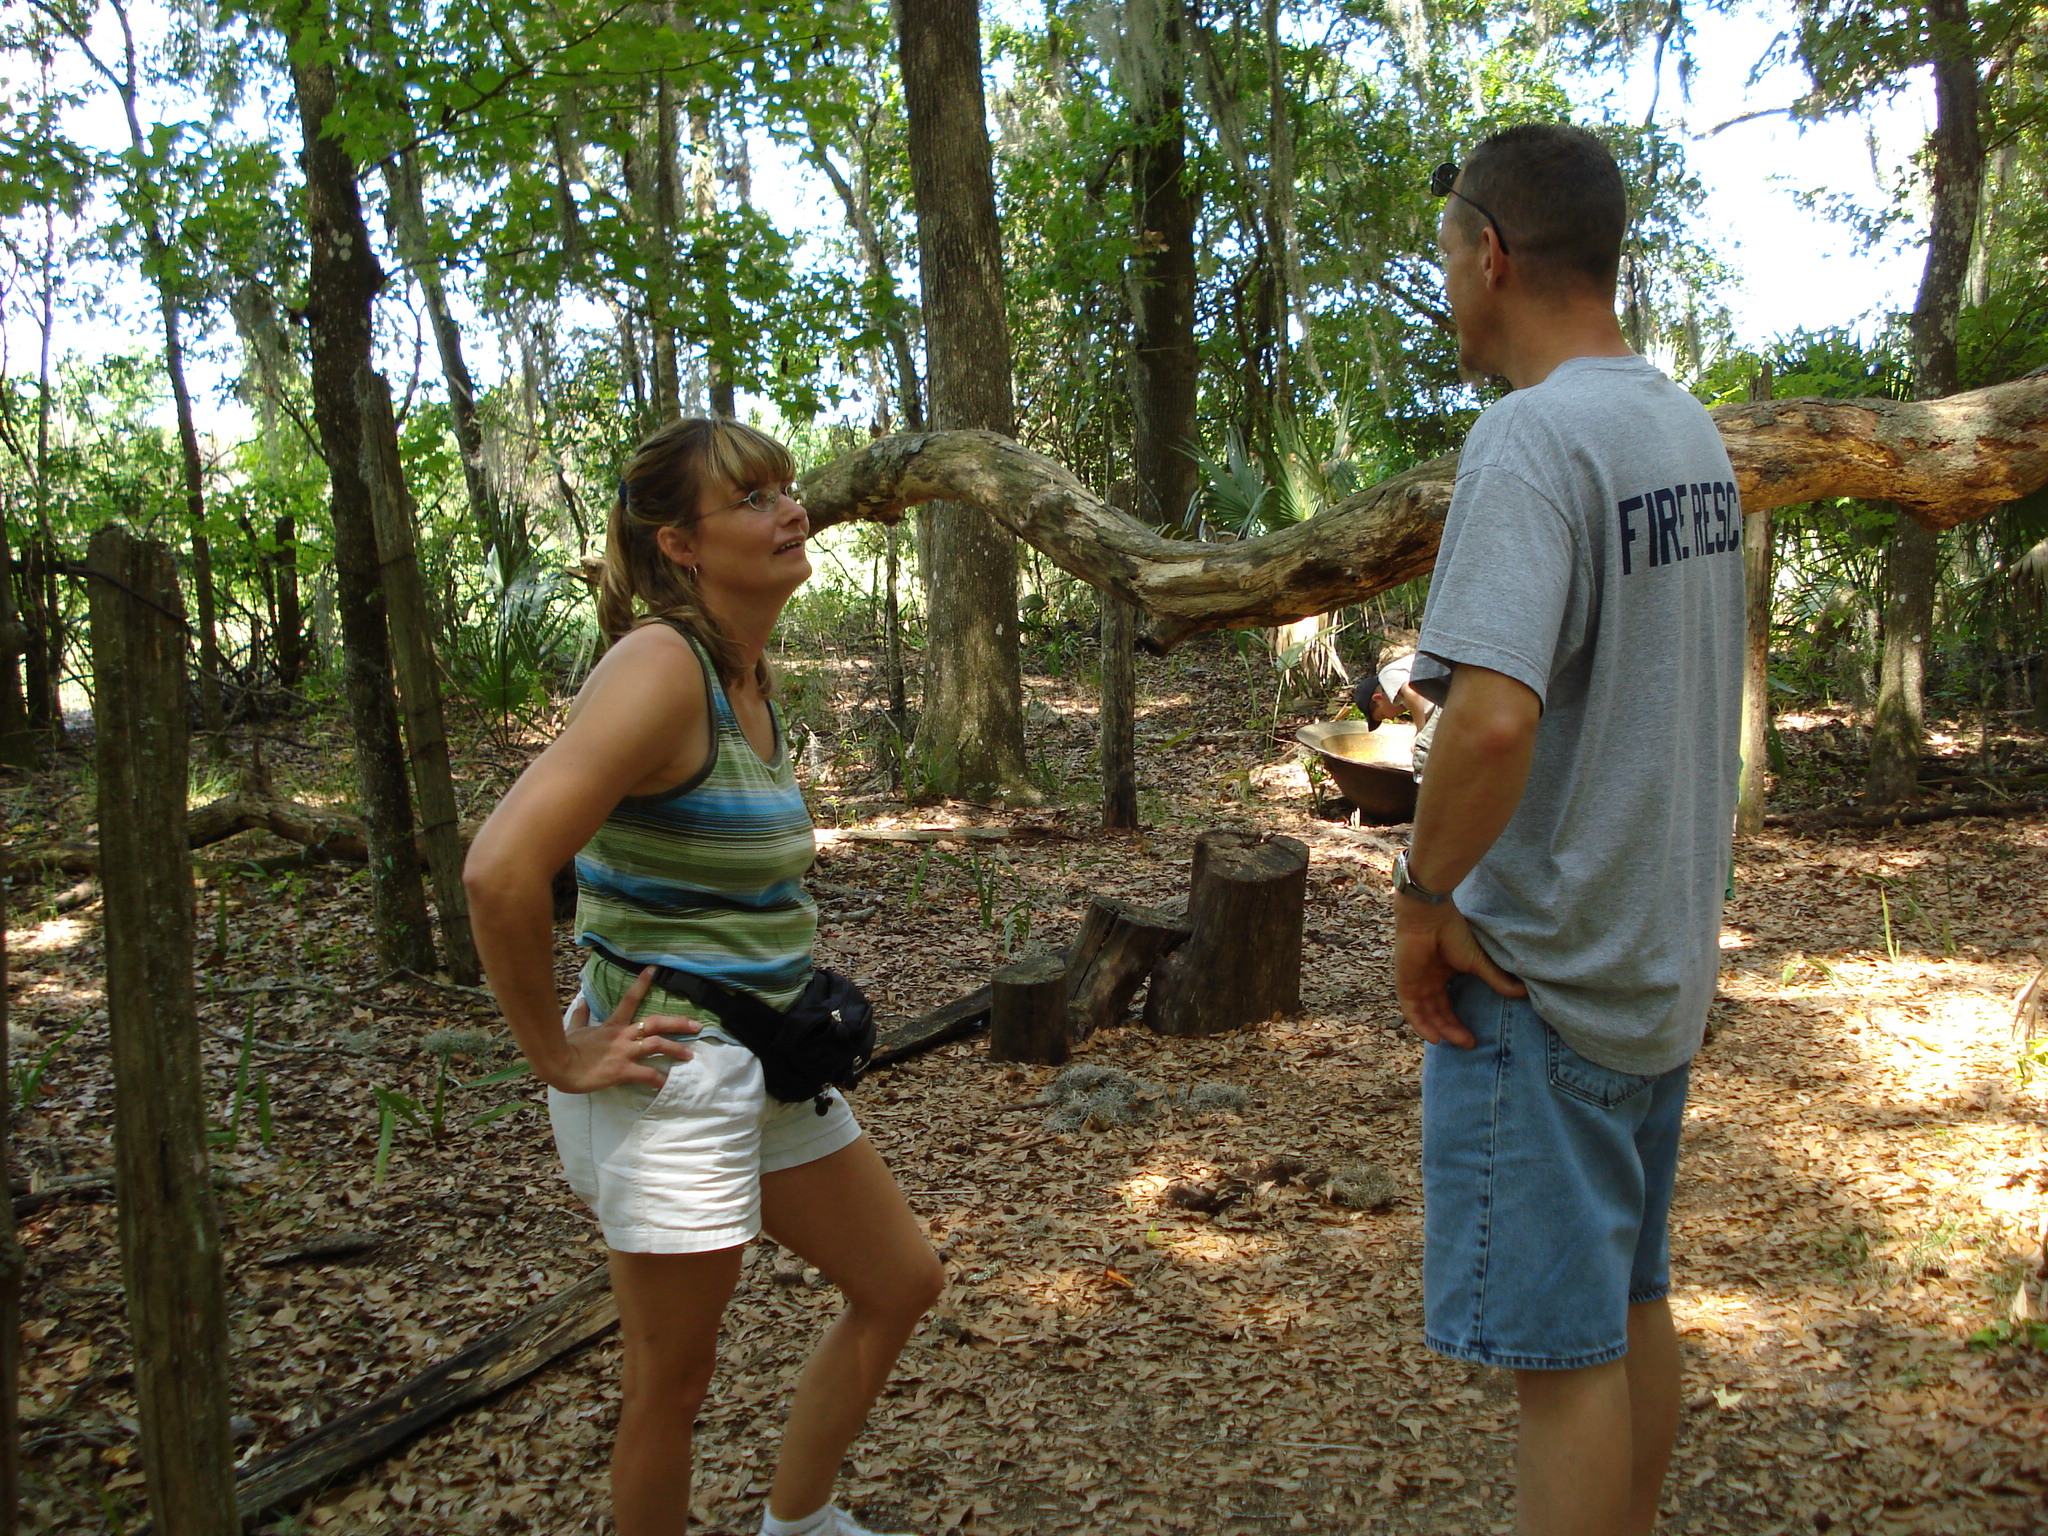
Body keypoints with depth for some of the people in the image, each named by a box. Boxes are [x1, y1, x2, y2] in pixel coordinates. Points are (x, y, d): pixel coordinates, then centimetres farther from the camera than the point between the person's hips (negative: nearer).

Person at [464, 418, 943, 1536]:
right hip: (674, 1078, -9)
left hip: (768, 1065, 9)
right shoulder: (660, 662, -22)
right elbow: (500, 871, -32)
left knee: (900, 1287, 21)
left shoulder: (746, 674, 6)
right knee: (670, 1386, 9)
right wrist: (557, 1056, -20)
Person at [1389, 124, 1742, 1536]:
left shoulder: (1532, 438, -20)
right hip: (1665, 957, 9)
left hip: (1542, 973, -9)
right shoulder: (1695, 433, 9)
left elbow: (1494, 722, -32)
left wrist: (1424, 895, -17)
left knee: (1562, 1351, 3)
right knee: (1633, 1306, 21)